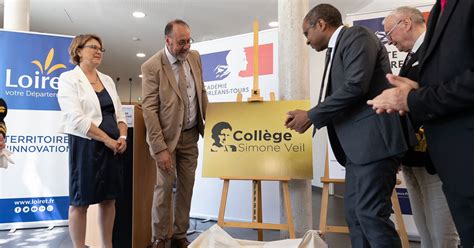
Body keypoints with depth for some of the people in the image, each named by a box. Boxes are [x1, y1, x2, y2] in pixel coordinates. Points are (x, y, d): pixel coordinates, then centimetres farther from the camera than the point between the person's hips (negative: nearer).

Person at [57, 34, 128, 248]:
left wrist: (122, 137, -4)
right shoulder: (69, 78, -4)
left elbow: (119, 113, 14)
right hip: (85, 145, -6)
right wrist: (108, 139, -15)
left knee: (109, 198, 11)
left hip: (112, 146, 6)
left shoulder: (107, 80, 16)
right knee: (80, 201, 4)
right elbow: (76, 119, -15)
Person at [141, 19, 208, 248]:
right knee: (164, 186, 1)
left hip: (190, 135, 5)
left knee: (186, 186, 10)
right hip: (167, 135, -5)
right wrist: (160, 148, -20)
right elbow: (149, 110, -17)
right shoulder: (152, 67, -15)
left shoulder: (195, 57, 2)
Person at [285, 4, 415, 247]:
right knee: (354, 212, 11)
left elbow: (355, 86, -19)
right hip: (357, 144, 10)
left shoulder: (357, 35, -5)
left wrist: (311, 116, -13)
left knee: (371, 213, -9)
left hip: (373, 138, -10)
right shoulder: (335, 50, 22)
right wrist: (309, 116, 7)